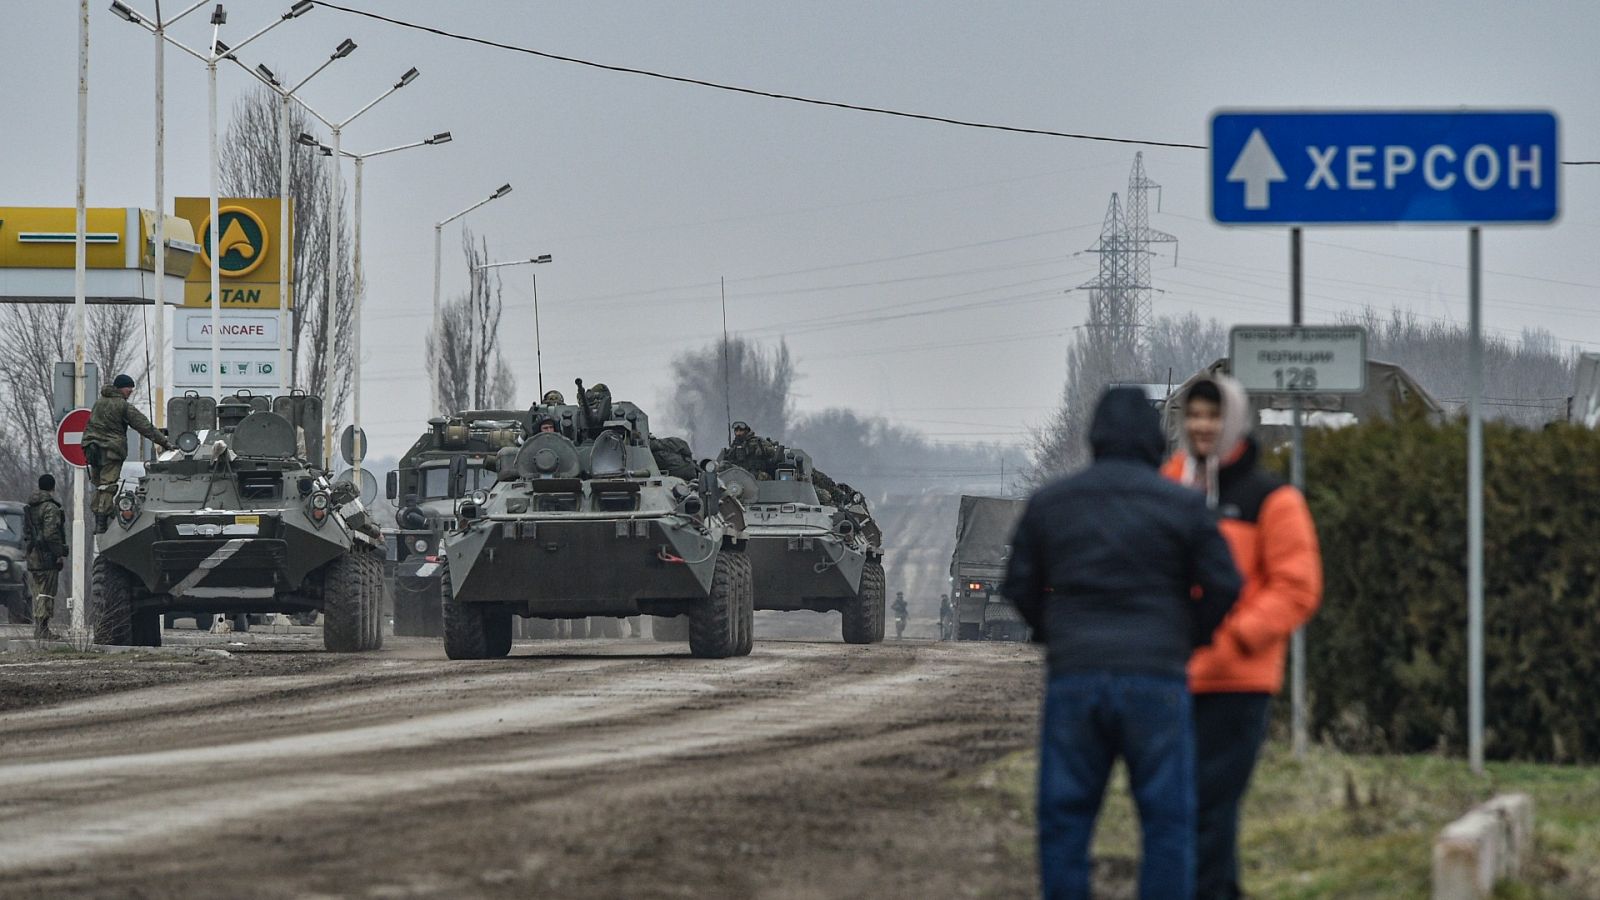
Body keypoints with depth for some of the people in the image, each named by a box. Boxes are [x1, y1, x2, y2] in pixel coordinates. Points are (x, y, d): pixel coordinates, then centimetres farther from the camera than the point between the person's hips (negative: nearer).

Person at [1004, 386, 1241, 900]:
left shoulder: (1048, 503, 7)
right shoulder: (1182, 504, 0)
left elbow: (1020, 588, 11)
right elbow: (1224, 586, 1)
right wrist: (1191, 637, 19)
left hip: (1074, 678, 2)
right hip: (1155, 680, -2)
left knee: (1064, 820, 6)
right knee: (1167, 822, 2)